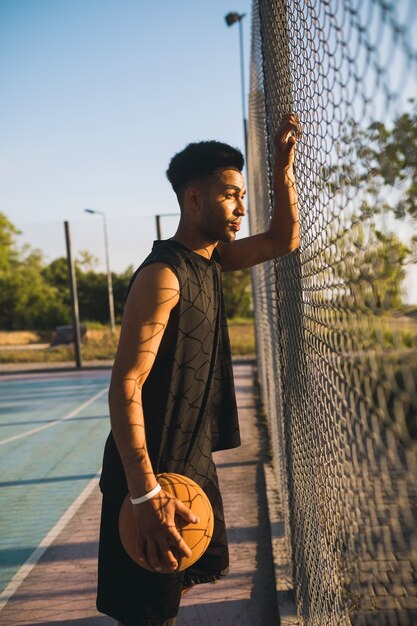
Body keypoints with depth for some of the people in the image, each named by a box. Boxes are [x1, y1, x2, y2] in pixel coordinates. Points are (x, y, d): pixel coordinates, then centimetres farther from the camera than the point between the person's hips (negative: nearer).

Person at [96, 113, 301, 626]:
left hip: (193, 463, 9)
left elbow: (283, 241, 19)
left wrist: (283, 166, 5)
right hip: (154, 473, -9)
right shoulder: (163, 274, -20)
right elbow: (125, 386, -25)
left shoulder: (210, 260, 7)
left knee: (181, 581, 23)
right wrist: (144, 494, -30)